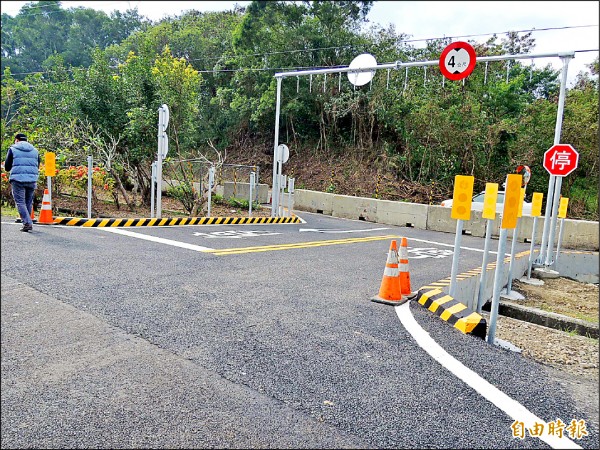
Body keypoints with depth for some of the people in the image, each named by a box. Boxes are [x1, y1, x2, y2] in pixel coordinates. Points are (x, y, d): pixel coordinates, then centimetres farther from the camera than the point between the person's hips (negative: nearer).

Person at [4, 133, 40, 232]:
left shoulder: (12, 149, 5)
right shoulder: (35, 150, 14)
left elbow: (7, 167, 5)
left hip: (18, 179, -3)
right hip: (32, 180, 3)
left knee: (20, 202, 1)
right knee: (28, 203, 13)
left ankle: (27, 223, -11)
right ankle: (27, 223, 17)